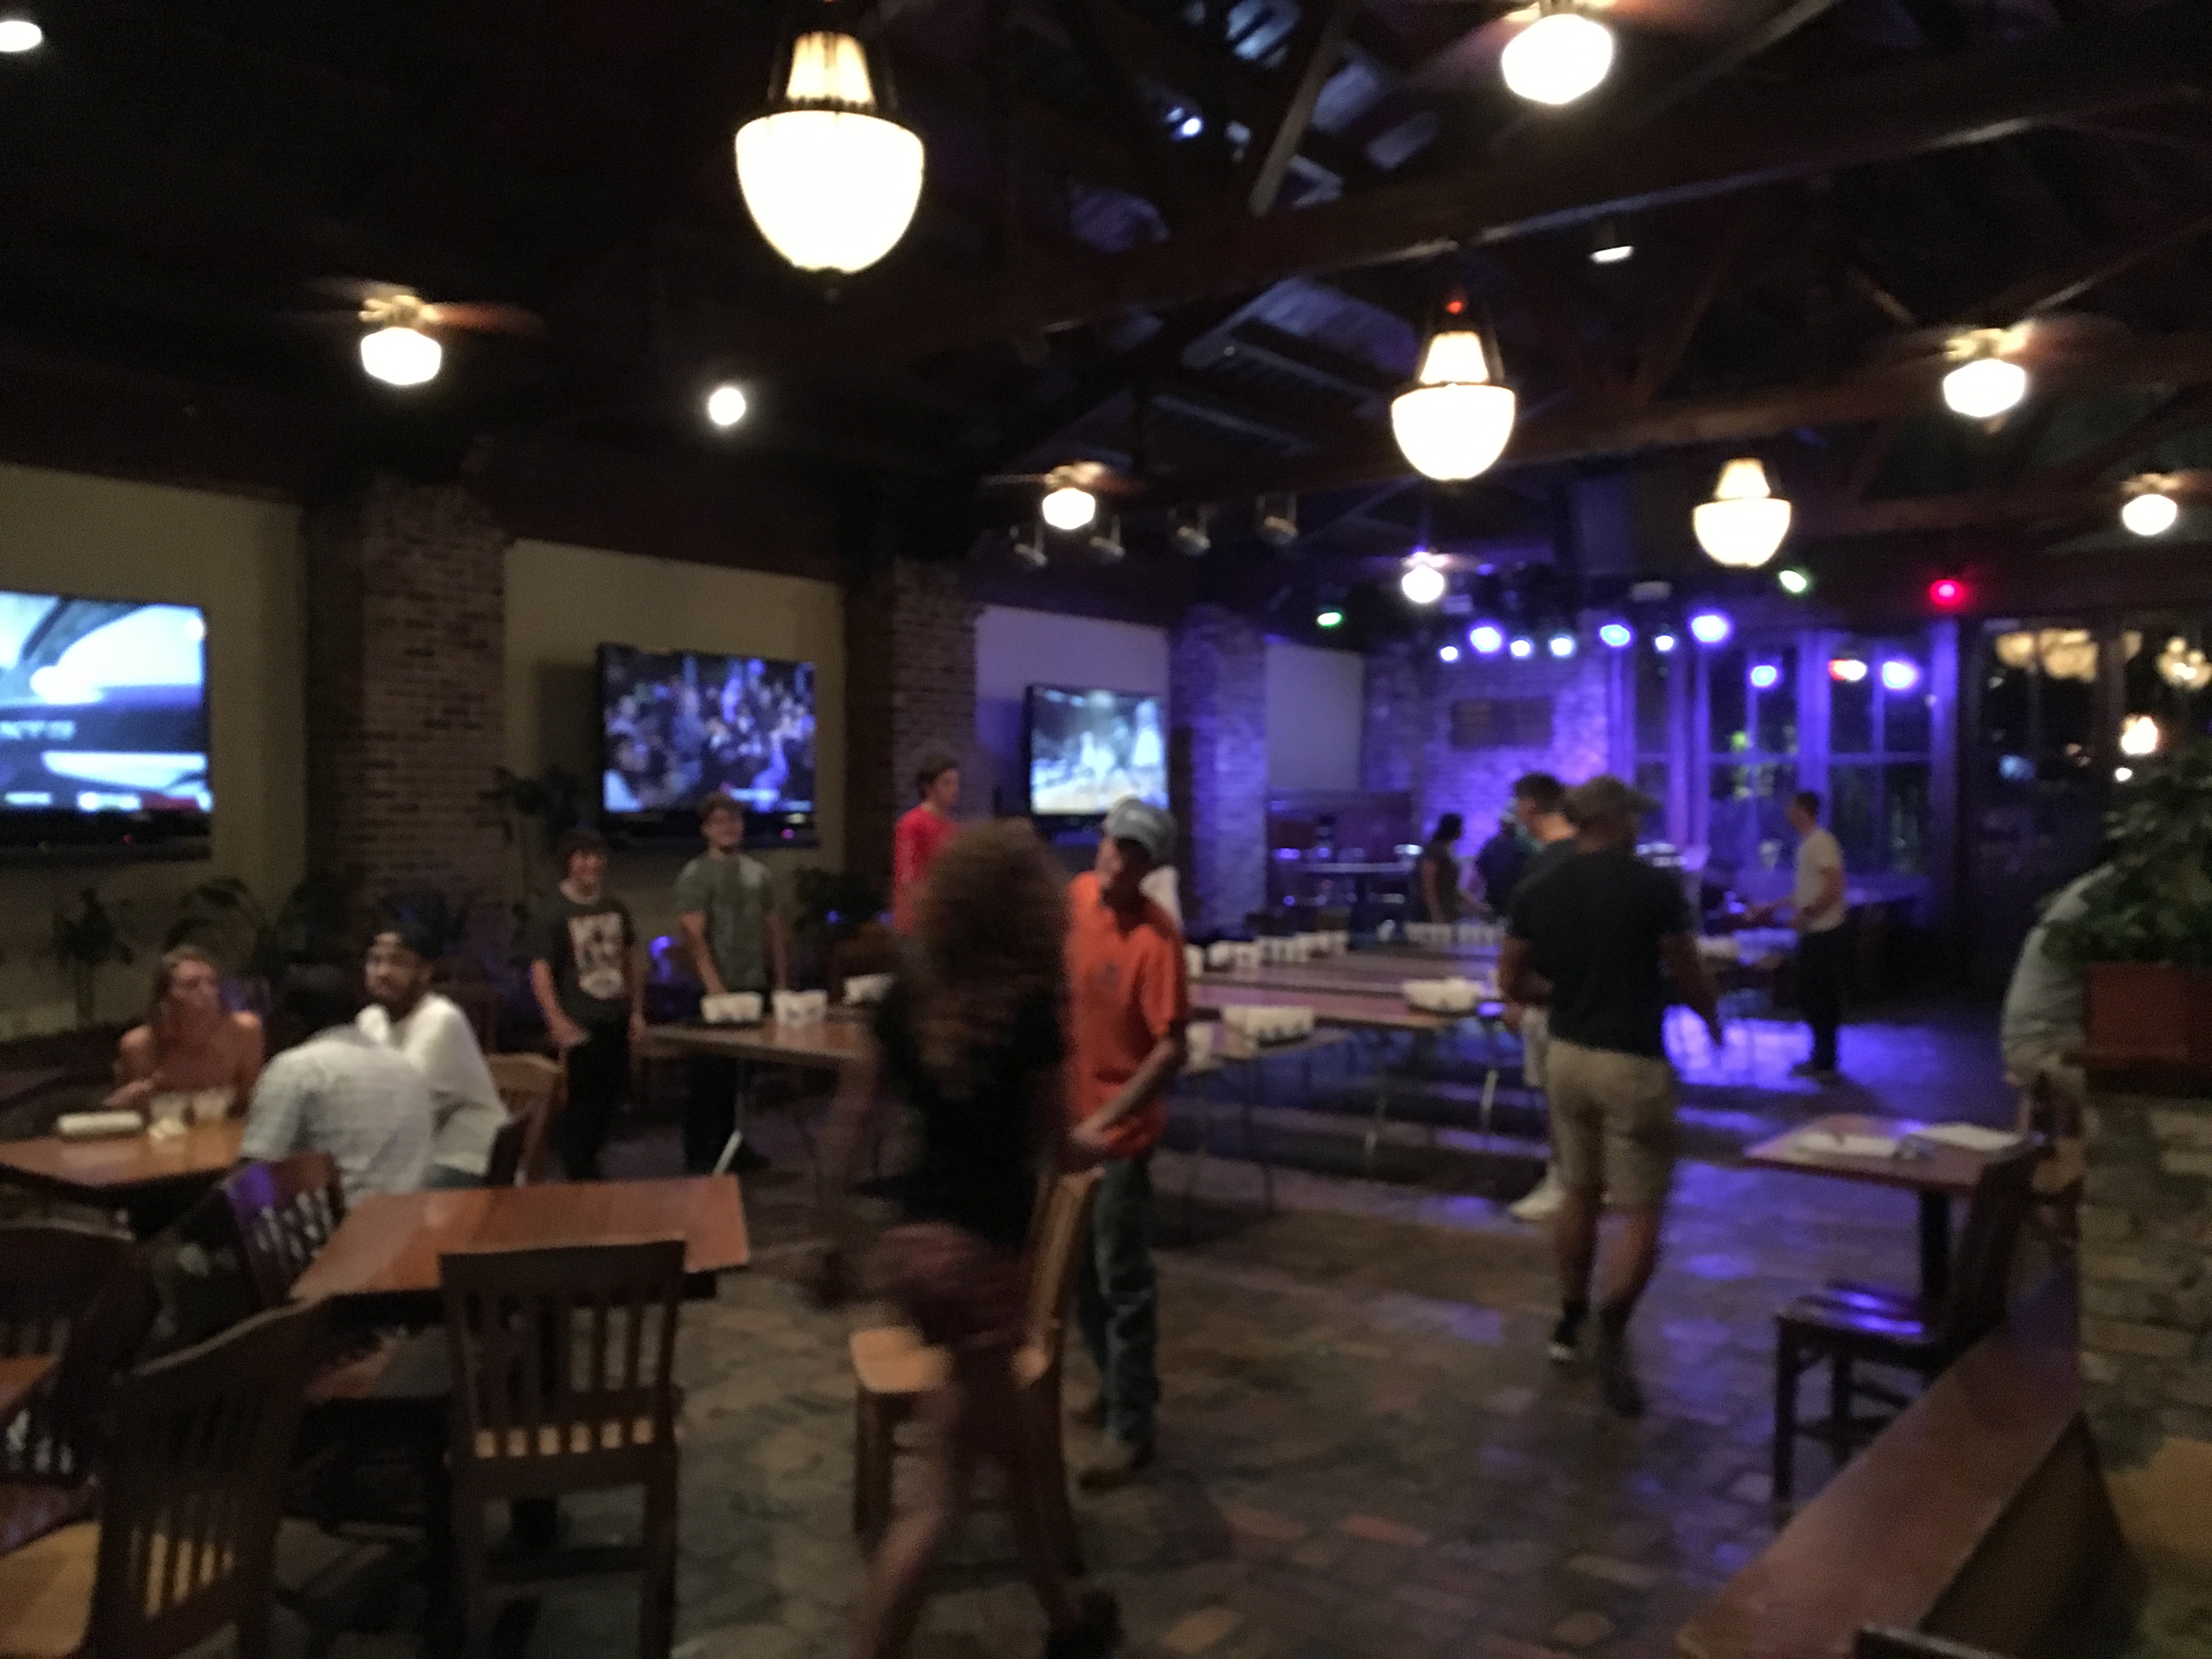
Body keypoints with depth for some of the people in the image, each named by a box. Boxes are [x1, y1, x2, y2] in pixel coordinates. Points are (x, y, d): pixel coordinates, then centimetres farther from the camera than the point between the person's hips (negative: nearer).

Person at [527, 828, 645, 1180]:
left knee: (612, 1094, 13)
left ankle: (586, 1161, 32)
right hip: (578, 1026, -7)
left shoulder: (615, 909, 11)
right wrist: (558, 1023, -28)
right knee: (579, 1104, -5)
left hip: (615, 1022, 7)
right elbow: (540, 972, -17)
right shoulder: (552, 913, -9)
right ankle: (580, 1177, 7)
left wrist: (637, 1011, 15)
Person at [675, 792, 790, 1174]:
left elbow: (774, 930, 17)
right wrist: (715, 987, -26)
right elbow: (694, 937, -16)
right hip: (716, 990, -6)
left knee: (737, 1071, 14)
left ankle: (728, 1143, 26)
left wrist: (781, 981, 11)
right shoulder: (695, 876, -7)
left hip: (755, 988, 6)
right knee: (711, 1073, -2)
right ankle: (699, 1157, 5)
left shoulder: (759, 873, 12)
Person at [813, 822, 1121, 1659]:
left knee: (1008, 1442, 24)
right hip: (984, 1247, -7)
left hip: (916, 1237, 7)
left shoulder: (909, 993, 2)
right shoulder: (1028, 1007, -14)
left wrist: (834, 1241, 10)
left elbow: (847, 1123, 3)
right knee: (944, 1491, 2)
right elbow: (1056, 1148, -5)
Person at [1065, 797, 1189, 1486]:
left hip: (1120, 1131, -7)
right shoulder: (1077, 894, 0)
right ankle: (1115, 1387, 36)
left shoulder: (1156, 937, -21)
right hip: (1069, 1115, 7)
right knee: (1080, 1273, 19)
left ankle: (1132, 1428, 11)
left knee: (1122, 1283, 0)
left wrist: (1106, 1120, -27)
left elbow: (1171, 1048, -23)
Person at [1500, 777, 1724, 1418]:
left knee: (1579, 1193, 20)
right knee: (1642, 1212, 0)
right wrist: (1713, 1020, 16)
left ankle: (1570, 1321, 30)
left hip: (1567, 1056, 5)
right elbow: (1688, 976, -4)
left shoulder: (1537, 894, 1)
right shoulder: (1655, 887, -11)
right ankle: (1612, 1332, -17)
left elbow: (1512, 981, 6)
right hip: (1632, 1063, -5)